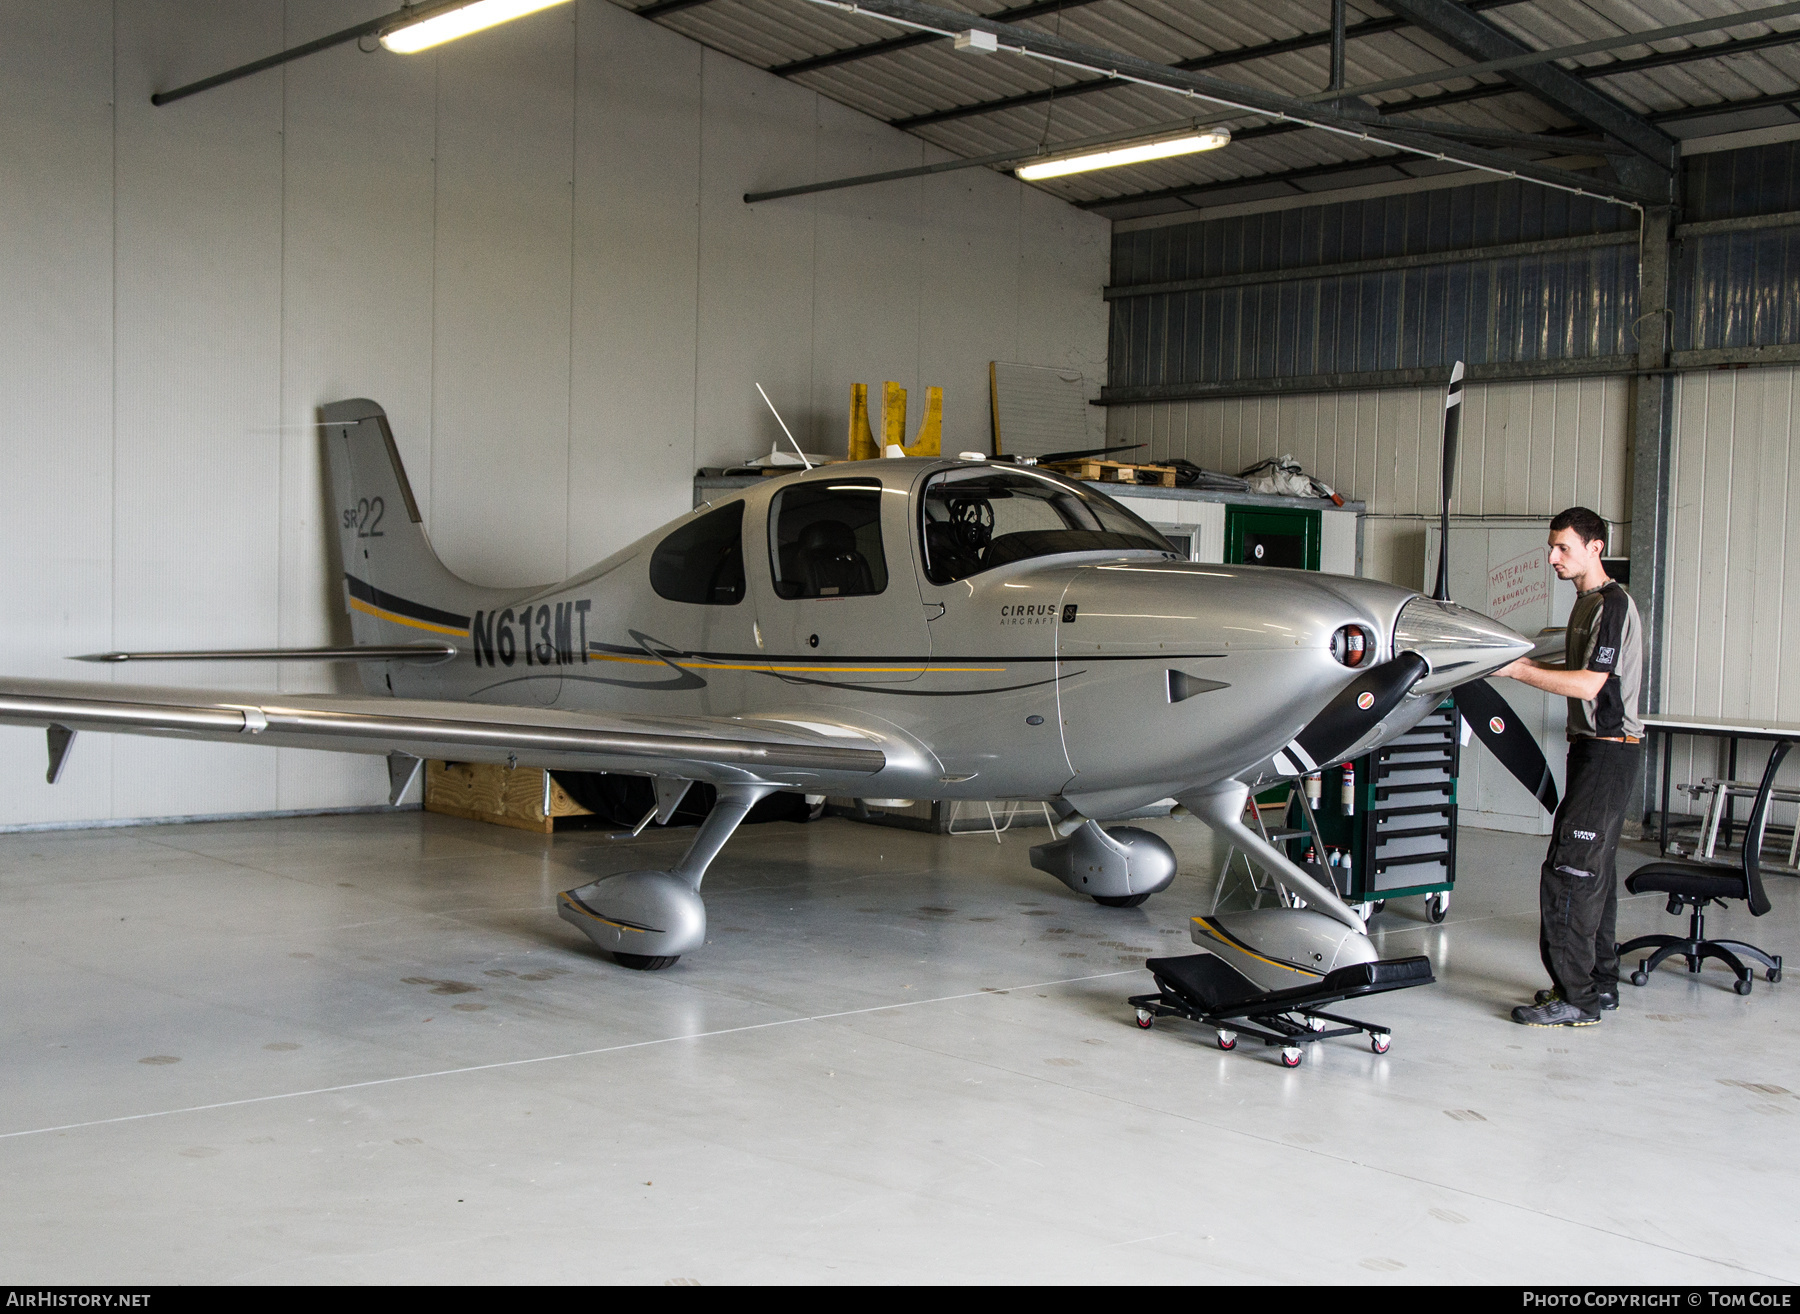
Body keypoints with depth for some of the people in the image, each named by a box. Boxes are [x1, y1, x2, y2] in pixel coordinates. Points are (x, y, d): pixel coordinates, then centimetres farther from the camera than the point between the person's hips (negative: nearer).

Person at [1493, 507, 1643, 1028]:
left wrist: (1518, 670, -20)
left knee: (1569, 870, -12)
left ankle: (1575, 998, -9)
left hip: (1609, 750, -10)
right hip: (1594, 749, 10)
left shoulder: (1613, 605, -15)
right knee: (1593, 869, 14)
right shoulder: (1586, 604, 16)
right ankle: (1600, 983, 22)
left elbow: (1589, 684, -22)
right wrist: (1529, 664, 11)